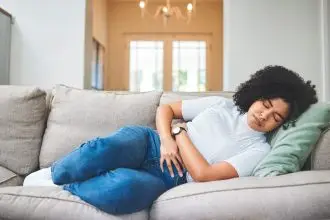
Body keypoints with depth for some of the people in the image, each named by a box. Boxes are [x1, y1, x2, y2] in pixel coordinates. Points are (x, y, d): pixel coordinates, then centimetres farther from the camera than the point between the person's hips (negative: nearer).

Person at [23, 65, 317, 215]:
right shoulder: (221, 105, 7)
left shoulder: (259, 150, -3)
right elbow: (166, 108, 9)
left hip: (170, 179, -2)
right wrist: (166, 140, -9)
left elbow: (204, 174, -15)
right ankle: (52, 172, 1)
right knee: (104, 150, -32)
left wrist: (180, 132, -9)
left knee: (125, 187, -37)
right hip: (149, 142, 3)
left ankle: (59, 186, -6)